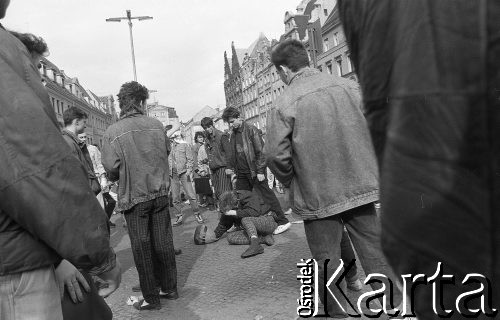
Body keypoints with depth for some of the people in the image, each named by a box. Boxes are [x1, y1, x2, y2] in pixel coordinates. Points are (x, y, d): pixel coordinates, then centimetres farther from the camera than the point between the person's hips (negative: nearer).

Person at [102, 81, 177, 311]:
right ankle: (169, 288, 26)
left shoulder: (112, 132, -11)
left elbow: (111, 169, -13)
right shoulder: (156, 125, -2)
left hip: (134, 197, -3)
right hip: (160, 192, 3)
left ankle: (151, 298, 16)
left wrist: (123, 176, 8)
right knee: (163, 242, 13)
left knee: (142, 247, 7)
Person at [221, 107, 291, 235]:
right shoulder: (233, 134, 13)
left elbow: (260, 151, -13)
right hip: (242, 173, 7)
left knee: (266, 195, -6)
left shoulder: (251, 130, -9)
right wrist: (233, 171, 15)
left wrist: (260, 171, -17)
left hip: (255, 171, -7)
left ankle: (283, 222, -1)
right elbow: (231, 155, 21)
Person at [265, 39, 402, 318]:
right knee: (374, 251, 14)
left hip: (317, 195, -3)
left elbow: (277, 154, -12)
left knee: (327, 260, 12)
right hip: (362, 185, 3)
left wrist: (290, 181, 7)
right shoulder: (348, 86, -2)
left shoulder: (285, 104, -12)